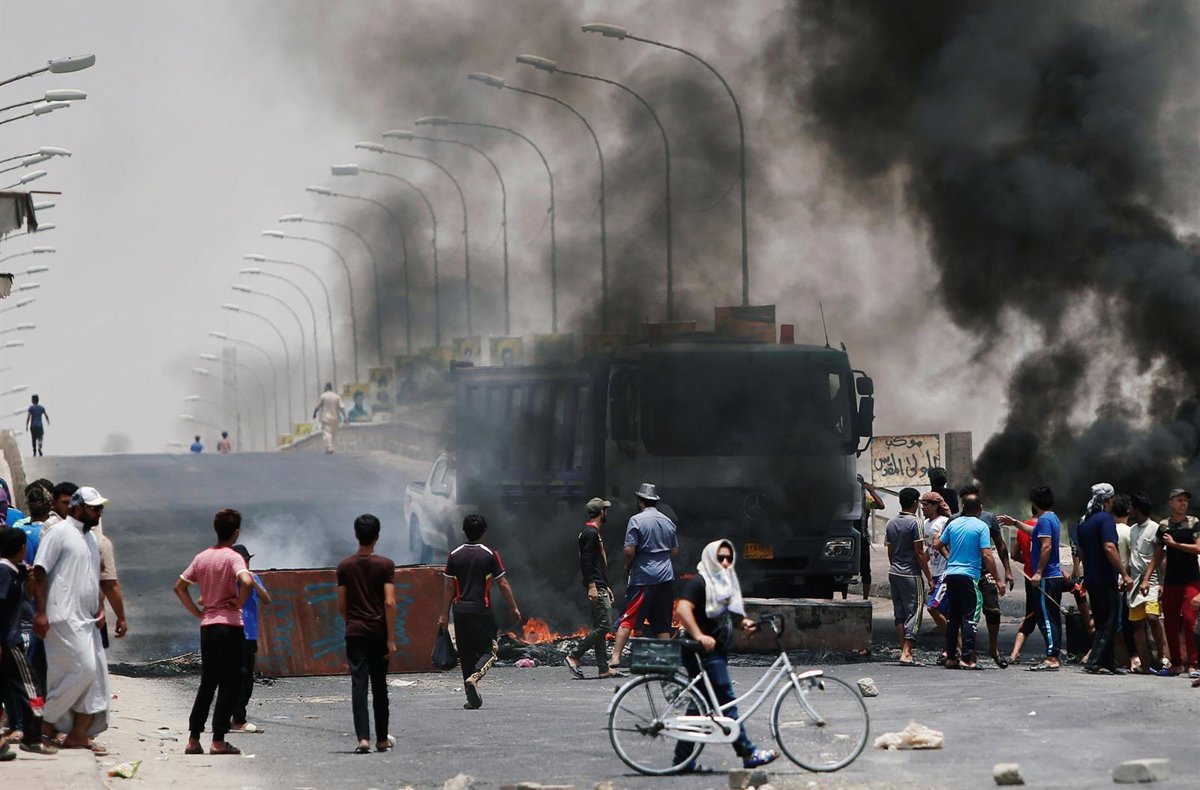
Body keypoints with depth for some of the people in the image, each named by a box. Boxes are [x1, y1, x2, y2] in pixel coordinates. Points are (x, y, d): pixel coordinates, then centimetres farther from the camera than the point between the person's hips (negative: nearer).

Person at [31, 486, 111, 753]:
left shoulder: (90, 538, 20)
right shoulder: (60, 533, -6)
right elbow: (40, 571, -11)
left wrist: (100, 608, 14)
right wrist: (41, 611, -17)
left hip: (87, 620, 9)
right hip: (64, 618, -9)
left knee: (96, 674, 2)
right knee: (82, 669, -16)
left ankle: (78, 735, 6)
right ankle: (47, 722, -3)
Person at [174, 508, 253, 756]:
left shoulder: (202, 557, 9)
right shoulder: (233, 557, -10)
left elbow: (180, 586, 15)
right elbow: (247, 581, -29)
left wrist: (197, 612, 14)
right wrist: (239, 603, -12)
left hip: (207, 626, 6)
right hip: (230, 625, -6)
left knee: (207, 684, 14)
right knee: (229, 684, 0)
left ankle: (193, 739, 12)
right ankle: (218, 741, -4)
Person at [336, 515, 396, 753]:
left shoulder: (345, 566, 2)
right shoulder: (385, 565, -6)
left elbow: (341, 605, 6)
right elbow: (389, 603, -11)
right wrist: (391, 638, -8)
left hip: (355, 632, 1)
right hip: (379, 632, -1)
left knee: (358, 684, -4)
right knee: (379, 686, 11)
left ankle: (363, 738, -17)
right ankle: (382, 739, 21)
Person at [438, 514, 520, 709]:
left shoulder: (454, 555, 4)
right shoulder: (490, 555, -4)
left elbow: (449, 587, 5)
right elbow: (503, 584, -2)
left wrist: (444, 614, 10)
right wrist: (514, 608, 8)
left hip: (460, 610, 3)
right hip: (481, 610, -3)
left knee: (466, 654, 10)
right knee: (489, 649, 6)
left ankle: (472, 698, 10)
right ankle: (474, 677, -21)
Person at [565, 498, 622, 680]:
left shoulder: (594, 532, 21)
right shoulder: (590, 533, -12)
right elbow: (586, 561, -20)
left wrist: (605, 587, 27)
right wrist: (592, 586, -24)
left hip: (599, 587, 11)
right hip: (595, 587, -11)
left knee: (600, 627, 9)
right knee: (604, 626, -13)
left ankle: (604, 668, 9)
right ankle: (574, 657, -11)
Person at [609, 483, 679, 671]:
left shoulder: (637, 520, -7)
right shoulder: (668, 522, 12)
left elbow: (629, 550, -13)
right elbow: (675, 552, 17)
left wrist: (627, 566, 5)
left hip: (642, 578, -5)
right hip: (666, 577, 5)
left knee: (627, 620, -4)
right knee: (662, 624, 8)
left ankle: (615, 657, -11)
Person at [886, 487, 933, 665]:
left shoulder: (891, 523, 10)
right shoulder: (914, 522, -12)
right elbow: (919, 553, -13)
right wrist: (929, 577, -8)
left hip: (894, 572, 7)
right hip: (910, 574, -7)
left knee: (899, 613, 10)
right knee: (912, 612, -4)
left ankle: (904, 650, 11)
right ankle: (906, 652, -11)